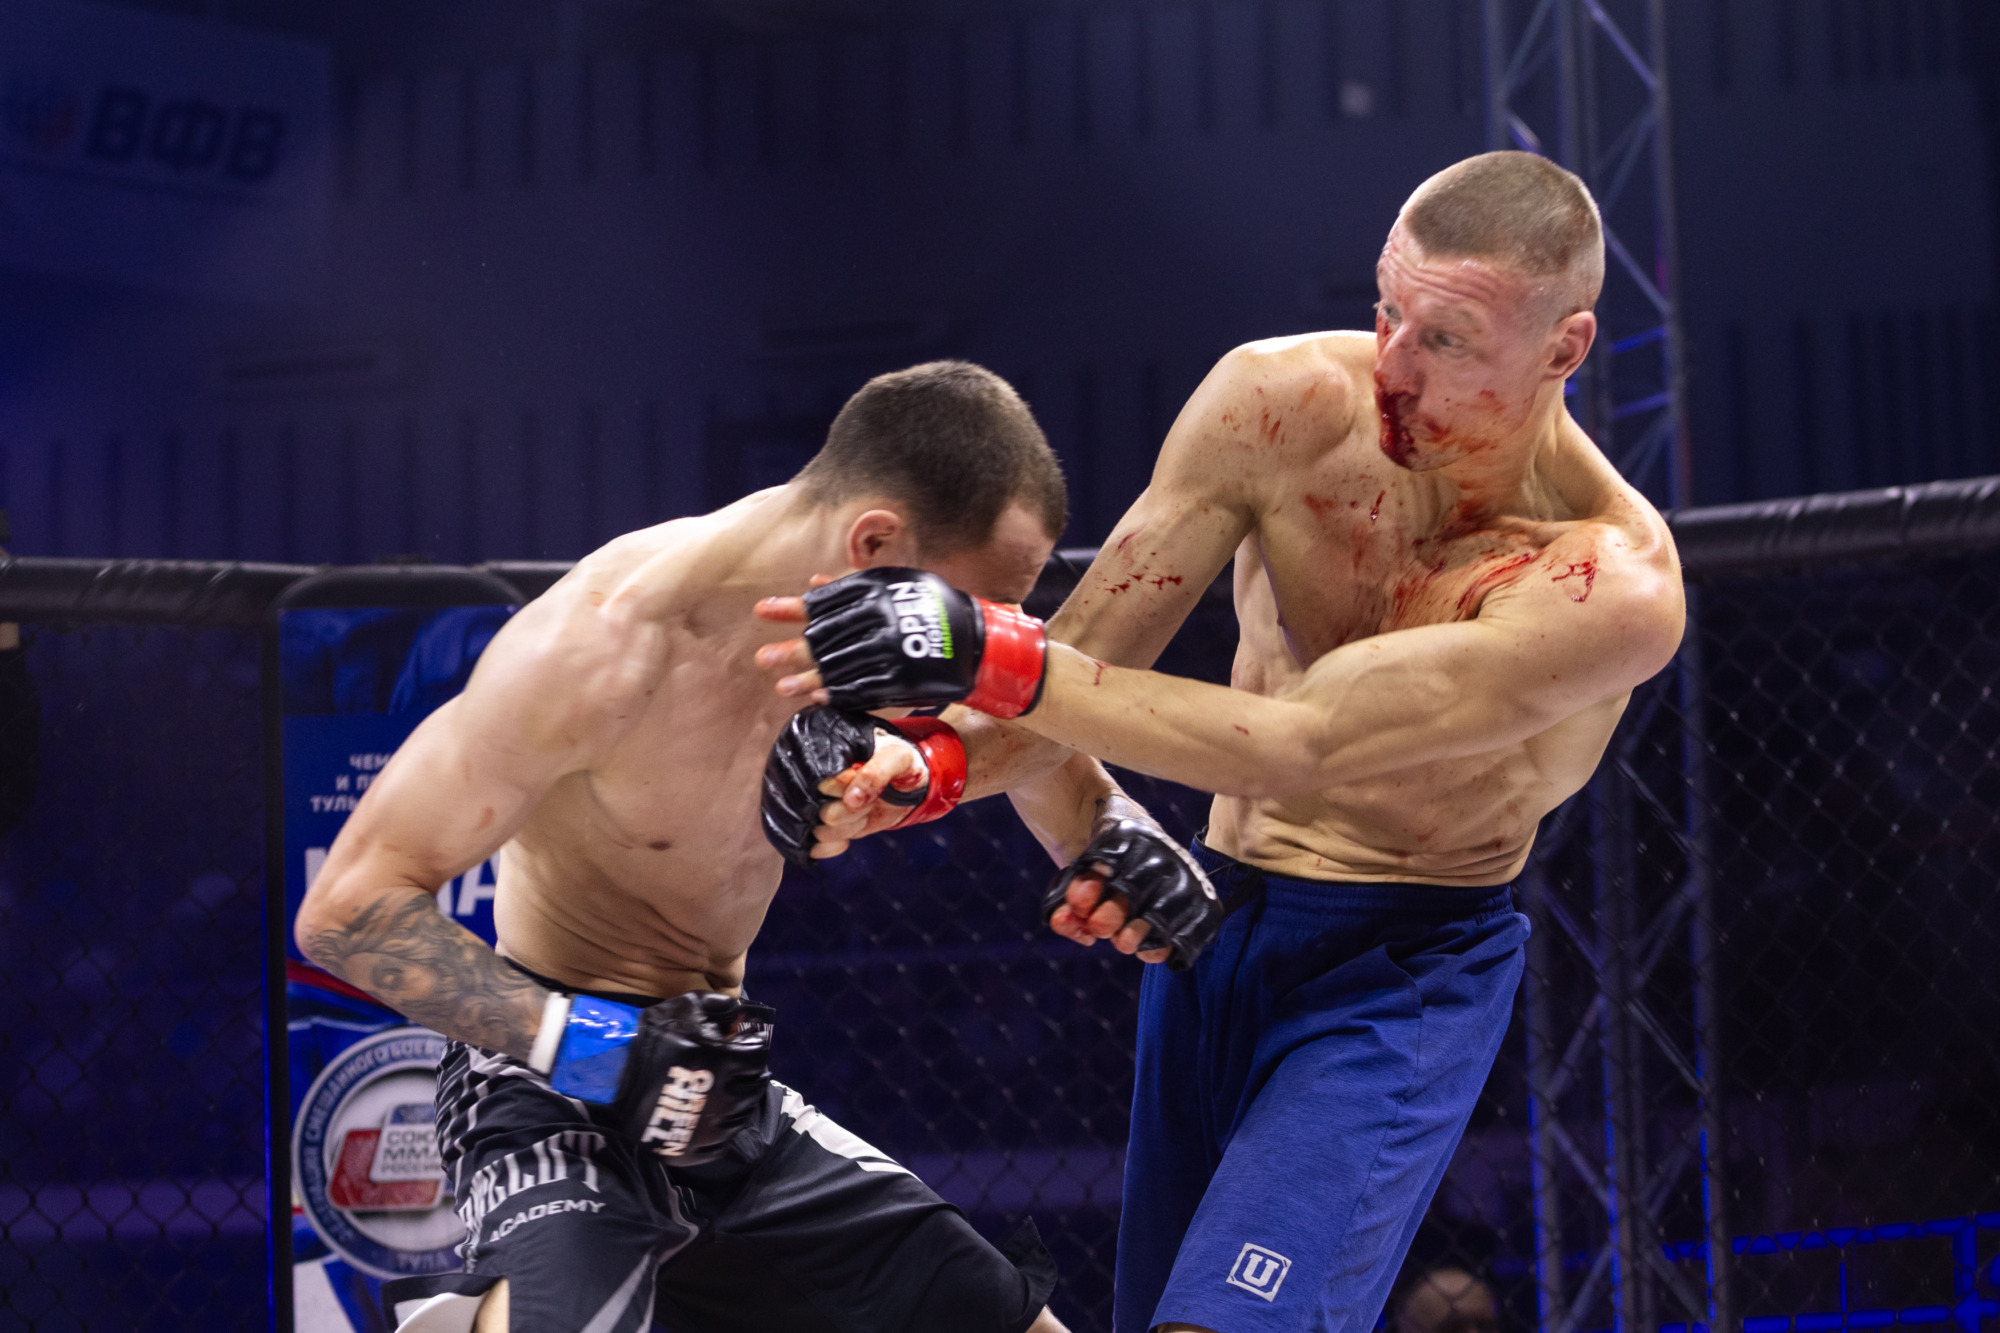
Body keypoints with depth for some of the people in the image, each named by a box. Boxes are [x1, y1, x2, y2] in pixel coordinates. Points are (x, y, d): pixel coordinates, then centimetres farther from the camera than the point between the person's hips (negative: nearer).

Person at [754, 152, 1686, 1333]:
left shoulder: (1614, 583, -26)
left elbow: (1303, 749, -33)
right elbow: (1088, 657, -9)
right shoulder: (1280, 403, -13)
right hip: (1210, 923, 5)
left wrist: (994, 659, -38)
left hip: (1399, 968, -5)